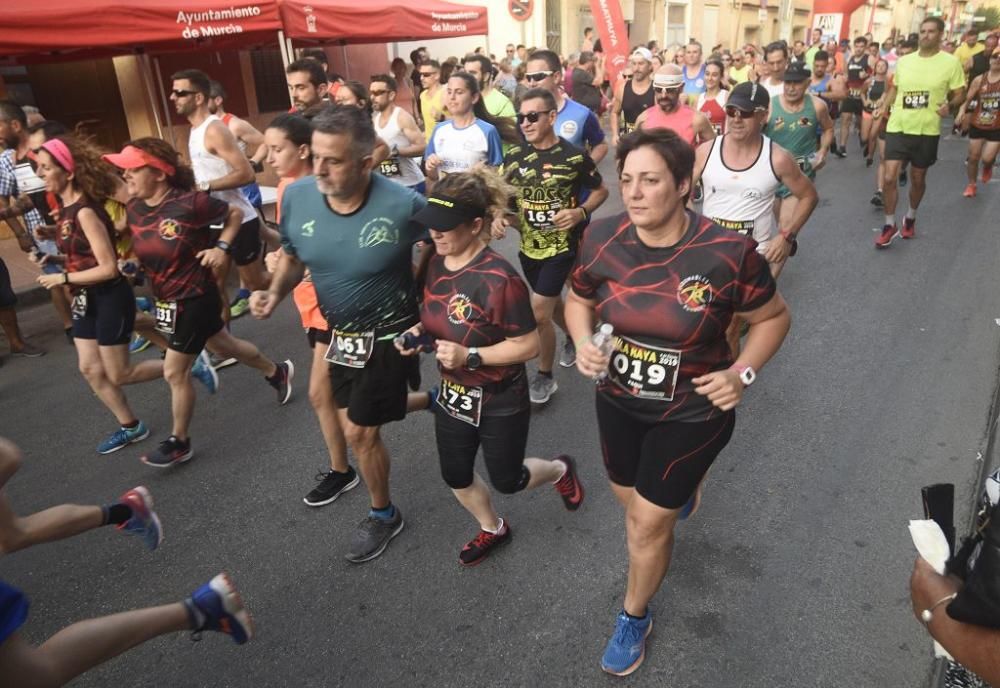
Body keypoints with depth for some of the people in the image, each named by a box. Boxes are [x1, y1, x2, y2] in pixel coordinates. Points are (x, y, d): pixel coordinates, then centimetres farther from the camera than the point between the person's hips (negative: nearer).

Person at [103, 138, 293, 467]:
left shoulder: (190, 203, -23)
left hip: (195, 299, -8)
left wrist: (222, 247, -17)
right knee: (224, 345, 23)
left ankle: (179, 443, 20)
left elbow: (234, 214, -7)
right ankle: (277, 372, 48)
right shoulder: (134, 209, -2)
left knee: (174, 372, 0)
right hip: (166, 300, 8)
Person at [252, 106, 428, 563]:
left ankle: (383, 515, 31)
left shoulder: (403, 204, -28)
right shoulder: (297, 196, -15)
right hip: (338, 330, 6)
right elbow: (292, 256, 4)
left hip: (387, 334, -6)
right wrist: (275, 292, -15)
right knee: (353, 419, 22)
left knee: (359, 431, 2)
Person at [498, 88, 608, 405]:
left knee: (538, 313, -9)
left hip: (561, 246, -5)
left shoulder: (574, 156, -12)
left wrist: (581, 212, -18)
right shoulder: (514, 157, -1)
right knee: (551, 304, 21)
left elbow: (601, 191, 0)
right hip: (528, 246, 5)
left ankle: (545, 376, 11)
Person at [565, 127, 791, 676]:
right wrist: (583, 343, -16)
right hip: (617, 401, 4)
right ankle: (682, 485, 62)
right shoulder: (601, 239, -15)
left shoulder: (727, 253, -24)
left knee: (647, 523, 6)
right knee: (629, 500, 24)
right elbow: (578, 299, 4)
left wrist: (742, 373, -21)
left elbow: (773, 317, -6)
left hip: (692, 411, -4)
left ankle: (634, 617, 37)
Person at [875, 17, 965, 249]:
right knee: (889, 178, -9)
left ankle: (910, 219, 36)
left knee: (918, 179, 12)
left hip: (927, 131, -1)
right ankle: (889, 225, 7)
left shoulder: (950, 62, -5)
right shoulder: (903, 61, 4)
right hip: (897, 127, 1)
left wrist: (949, 105, -21)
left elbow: (960, 94, -1)